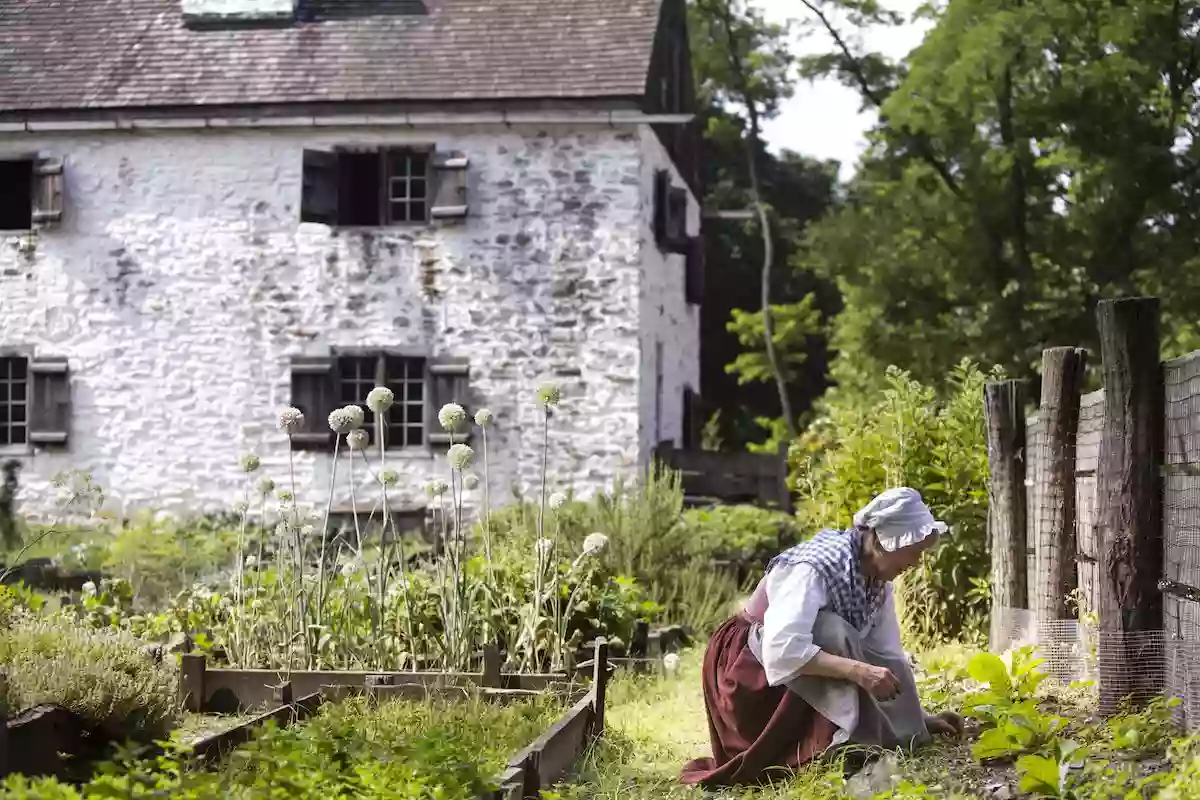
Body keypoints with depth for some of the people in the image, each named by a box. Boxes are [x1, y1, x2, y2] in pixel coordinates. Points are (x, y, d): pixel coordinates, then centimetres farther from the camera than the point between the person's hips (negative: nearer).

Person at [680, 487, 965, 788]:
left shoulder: (878, 578, -5)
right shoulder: (815, 567, -29)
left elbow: (888, 654, -2)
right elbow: (783, 649, -41)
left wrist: (919, 717, -8)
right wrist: (858, 670, -45)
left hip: (805, 693, 8)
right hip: (753, 668, -8)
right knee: (831, 633, -32)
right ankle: (845, 742, -33)